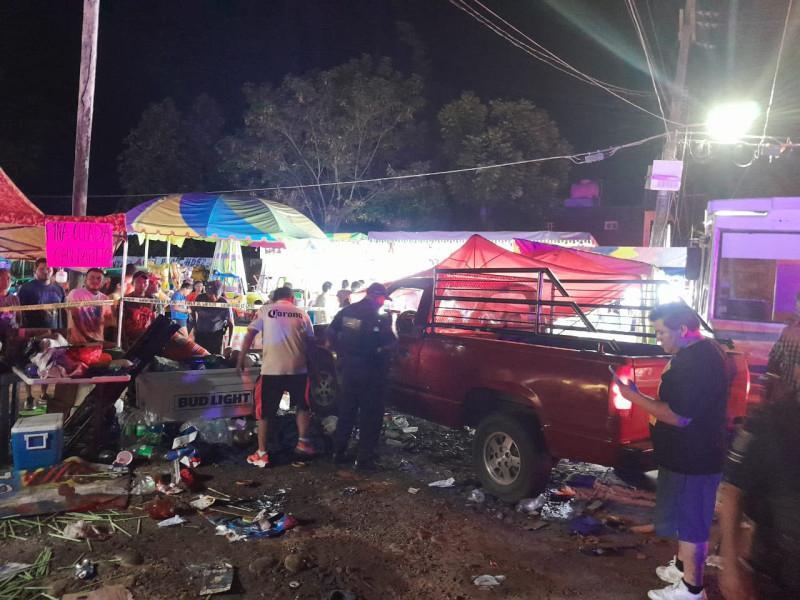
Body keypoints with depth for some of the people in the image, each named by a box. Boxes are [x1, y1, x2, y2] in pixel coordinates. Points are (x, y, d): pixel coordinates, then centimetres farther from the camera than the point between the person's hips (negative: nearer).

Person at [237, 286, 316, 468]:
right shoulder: (302, 313, 7)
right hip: (298, 368, 2)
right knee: (303, 406, 24)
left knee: (264, 412, 8)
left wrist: (241, 358, 4)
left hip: (272, 369, -1)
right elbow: (311, 341, 11)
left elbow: (250, 334, -3)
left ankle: (262, 454, 9)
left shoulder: (265, 310, 3)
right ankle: (303, 442, 24)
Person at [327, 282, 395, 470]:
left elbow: (331, 333, 8)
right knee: (370, 415, 4)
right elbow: (389, 343, -18)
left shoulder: (347, 311, 4)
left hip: (348, 368, 6)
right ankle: (364, 458, 6)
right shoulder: (379, 318, -14)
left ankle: (339, 452, 25)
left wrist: (342, 353, 13)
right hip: (370, 372, -6)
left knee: (346, 411, 18)